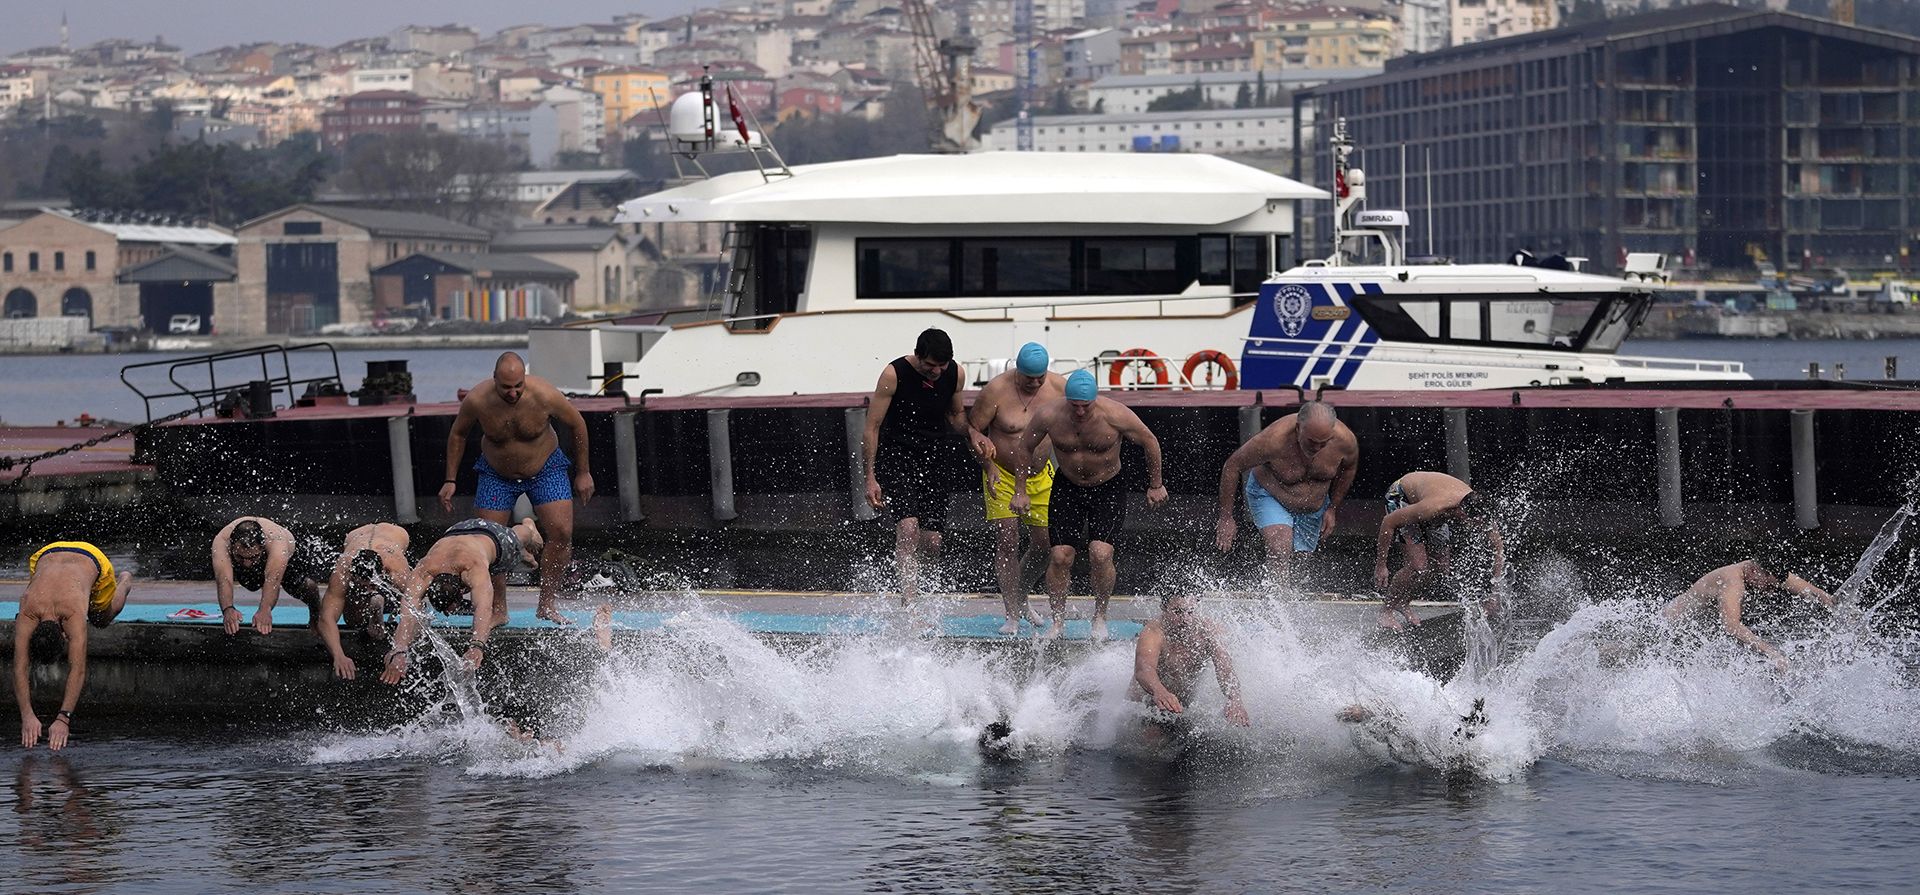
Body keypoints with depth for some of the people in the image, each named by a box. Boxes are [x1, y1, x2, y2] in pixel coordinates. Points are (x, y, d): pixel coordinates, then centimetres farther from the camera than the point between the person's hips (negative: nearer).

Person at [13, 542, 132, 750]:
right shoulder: (27, 611, -40)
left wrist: (63, 719, -53)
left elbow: (78, 670, -47)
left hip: (93, 559, -2)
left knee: (102, 619, 22)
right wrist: (27, 715, -50)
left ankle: (125, 582, 51)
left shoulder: (74, 614, -46)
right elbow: (19, 667, -40)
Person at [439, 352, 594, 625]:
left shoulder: (544, 395, -28)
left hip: (545, 469, -1)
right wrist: (450, 481, -1)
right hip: (497, 474, 1)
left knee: (561, 532, -17)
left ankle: (548, 605, -9)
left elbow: (577, 425, -8)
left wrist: (582, 473, -1)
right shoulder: (477, 400, -25)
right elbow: (457, 434, -2)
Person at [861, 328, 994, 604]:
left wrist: (971, 432, -3)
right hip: (895, 457, -5)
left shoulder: (955, 374, 0)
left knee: (932, 544, 0)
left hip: (931, 461, 5)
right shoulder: (895, 374, -14)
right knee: (908, 527, -24)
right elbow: (872, 428, -10)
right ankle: (908, 604, -26)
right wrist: (870, 477, -15)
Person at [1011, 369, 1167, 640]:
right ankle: (1058, 620, 10)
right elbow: (1024, 448, 0)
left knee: (1101, 553, -18)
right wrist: (1020, 491, 1)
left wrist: (1155, 486, 3)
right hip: (1067, 488, 2)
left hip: (1108, 489, -2)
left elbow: (1150, 443, -7)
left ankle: (1100, 616, 3)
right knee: (1060, 557, -8)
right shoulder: (1048, 415, -19)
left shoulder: (1116, 415, -24)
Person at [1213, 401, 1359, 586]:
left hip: (1313, 507, 4)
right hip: (1269, 496, -4)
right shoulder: (1274, 440, -37)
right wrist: (1226, 519, -18)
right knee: (1280, 550, -27)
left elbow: (1348, 468, 1)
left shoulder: (1345, 440, -26)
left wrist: (1333, 508, 3)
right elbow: (1233, 466, -22)